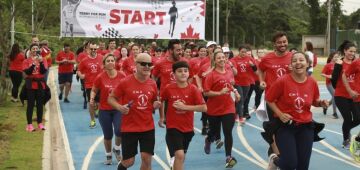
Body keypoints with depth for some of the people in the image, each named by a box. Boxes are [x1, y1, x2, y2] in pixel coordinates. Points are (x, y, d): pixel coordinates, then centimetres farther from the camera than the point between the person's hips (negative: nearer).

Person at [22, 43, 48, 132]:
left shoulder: (43, 60, 5)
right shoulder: (27, 61, -1)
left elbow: (43, 71, -8)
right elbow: (27, 72, -14)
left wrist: (41, 62, -21)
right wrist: (34, 63, -23)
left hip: (40, 84, 3)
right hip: (31, 84, -2)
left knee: (40, 104, 7)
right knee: (30, 104, -3)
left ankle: (40, 123, 15)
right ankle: (29, 124, 0)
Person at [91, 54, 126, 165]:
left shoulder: (122, 76, -6)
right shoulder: (100, 77, -9)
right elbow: (94, 91, 4)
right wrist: (92, 99, -15)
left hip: (118, 109, 0)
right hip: (104, 110, 0)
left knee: (119, 131, -20)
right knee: (108, 135, 8)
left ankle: (117, 149, 12)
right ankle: (108, 155, 34)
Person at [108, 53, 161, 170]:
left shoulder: (152, 84, 1)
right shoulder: (125, 82, -11)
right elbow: (111, 98, -1)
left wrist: (156, 105, -6)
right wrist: (120, 107, -20)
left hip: (148, 127, 3)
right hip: (129, 128, -3)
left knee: (147, 159, 1)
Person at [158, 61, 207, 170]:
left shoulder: (193, 89, -9)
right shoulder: (168, 89, -10)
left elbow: (204, 108, -15)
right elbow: (161, 101, 11)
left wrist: (185, 107, -21)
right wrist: (161, 118, 14)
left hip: (188, 128, 3)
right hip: (173, 127, -3)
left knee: (181, 157, 18)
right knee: (179, 155, -19)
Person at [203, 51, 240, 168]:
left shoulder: (230, 73, 3)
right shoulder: (211, 75, -14)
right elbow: (206, 93, -16)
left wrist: (235, 92, 6)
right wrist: (220, 93, -25)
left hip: (228, 108, 3)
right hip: (214, 109, -3)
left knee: (228, 133, -4)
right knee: (214, 132, 15)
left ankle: (228, 157, 3)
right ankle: (208, 140, 51)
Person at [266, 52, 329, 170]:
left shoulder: (312, 82, -4)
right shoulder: (282, 81, -15)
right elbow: (269, 99, -4)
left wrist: (321, 103, -8)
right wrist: (280, 114, -14)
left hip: (305, 126, 4)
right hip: (285, 125, -4)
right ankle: (274, 161, 22)